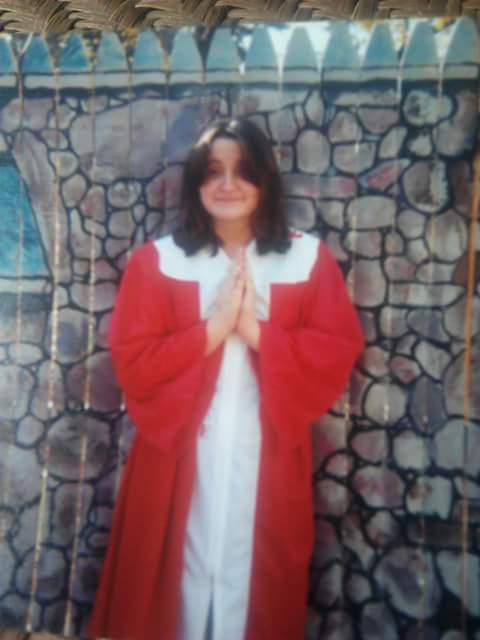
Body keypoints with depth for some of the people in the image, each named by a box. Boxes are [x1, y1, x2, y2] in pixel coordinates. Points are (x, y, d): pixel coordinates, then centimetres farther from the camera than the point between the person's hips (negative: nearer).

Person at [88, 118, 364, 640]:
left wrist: (259, 331, -16)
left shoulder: (308, 259, 1)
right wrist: (212, 329, -16)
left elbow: (338, 354, -5)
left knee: (254, 583, 12)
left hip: (268, 460, 1)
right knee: (180, 583, 11)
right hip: (177, 458, 0)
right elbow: (131, 364, -7)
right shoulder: (155, 261, -1)